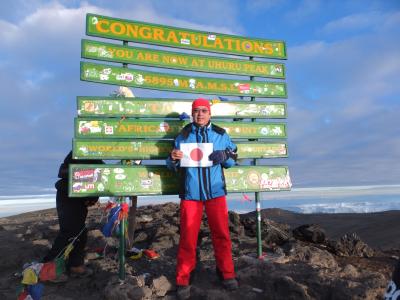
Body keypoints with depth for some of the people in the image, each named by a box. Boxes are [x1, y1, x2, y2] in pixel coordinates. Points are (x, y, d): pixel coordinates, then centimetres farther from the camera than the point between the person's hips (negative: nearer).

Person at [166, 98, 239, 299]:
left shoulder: (221, 134, 7)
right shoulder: (183, 136, 6)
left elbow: (233, 159, 10)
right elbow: (173, 167, 9)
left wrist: (223, 156, -12)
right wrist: (173, 159, -14)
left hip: (216, 191, 1)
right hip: (190, 192, -1)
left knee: (221, 233, 7)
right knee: (187, 236, 1)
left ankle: (226, 273, 26)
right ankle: (183, 280, 16)